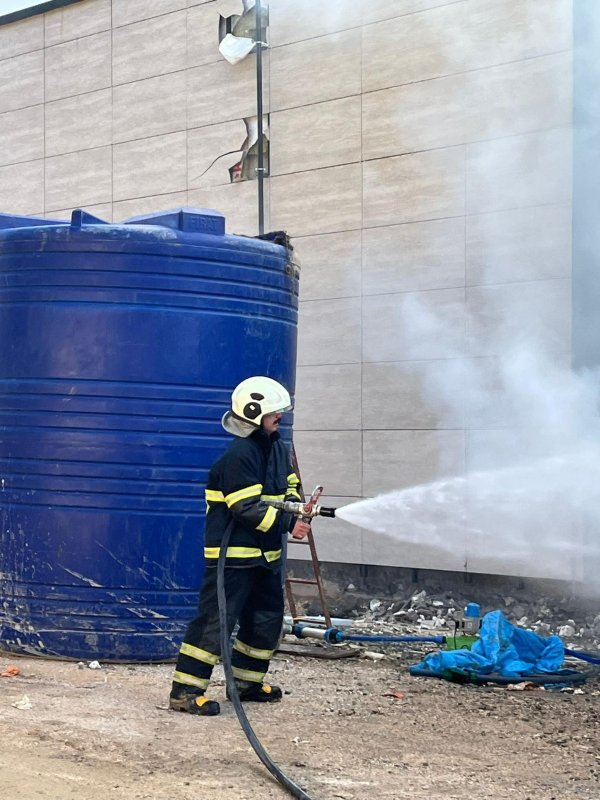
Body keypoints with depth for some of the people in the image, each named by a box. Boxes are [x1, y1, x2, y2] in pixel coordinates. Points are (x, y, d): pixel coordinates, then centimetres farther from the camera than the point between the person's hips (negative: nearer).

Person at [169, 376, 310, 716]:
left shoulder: (278, 448, 10)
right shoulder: (239, 455, -19)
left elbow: (289, 486, 20)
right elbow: (248, 509, -23)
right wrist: (288, 524, -21)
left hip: (266, 554, 10)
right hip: (232, 553, -10)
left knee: (267, 618, 17)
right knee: (216, 619, -10)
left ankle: (247, 680, 32)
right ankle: (185, 690, -7)